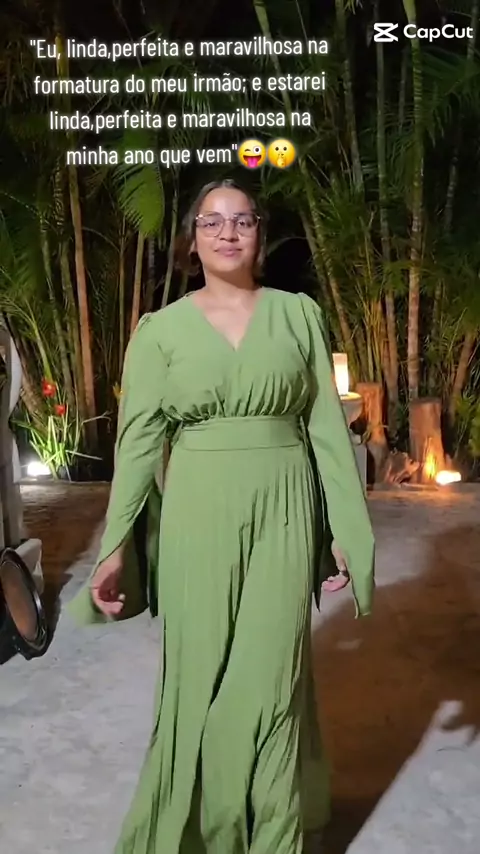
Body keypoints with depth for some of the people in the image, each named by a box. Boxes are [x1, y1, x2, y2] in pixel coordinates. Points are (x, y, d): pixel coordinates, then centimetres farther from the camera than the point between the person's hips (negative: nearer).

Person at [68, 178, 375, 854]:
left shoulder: (299, 314, 5)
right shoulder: (161, 329, 2)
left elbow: (327, 424, 4)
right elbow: (139, 439, -2)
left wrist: (346, 526, 0)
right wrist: (115, 545, -9)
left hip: (284, 511, 1)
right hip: (198, 513, 0)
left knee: (270, 675, 6)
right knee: (201, 675, 8)